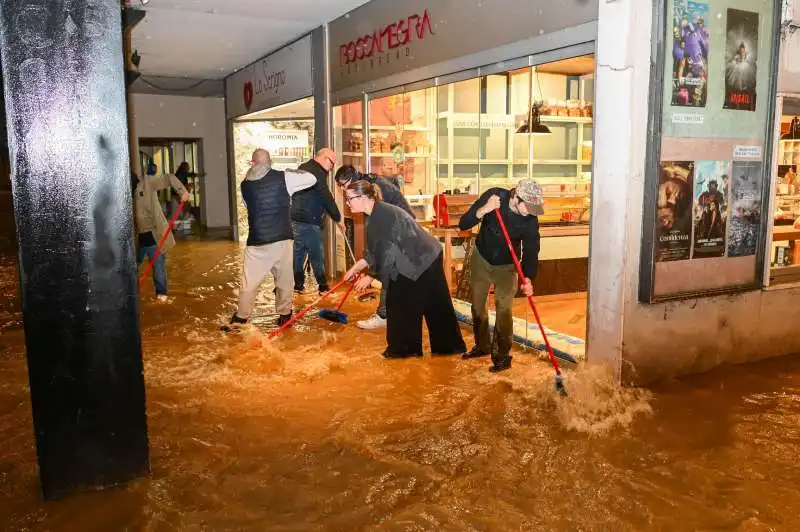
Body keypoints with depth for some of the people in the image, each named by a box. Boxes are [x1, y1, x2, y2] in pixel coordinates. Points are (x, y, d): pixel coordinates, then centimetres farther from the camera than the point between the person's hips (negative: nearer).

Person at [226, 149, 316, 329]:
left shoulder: (245, 184, 7)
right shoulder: (282, 178, -4)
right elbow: (311, 179, 3)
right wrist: (293, 172, 20)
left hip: (256, 240, 2)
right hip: (281, 238, -2)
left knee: (249, 280, 10)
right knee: (284, 279, 13)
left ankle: (241, 317, 15)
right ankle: (284, 314, 20)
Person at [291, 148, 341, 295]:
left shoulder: (303, 168, 17)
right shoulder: (318, 172, -12)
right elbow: (327, 197, -12)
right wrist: (338, 218, -2)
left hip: (295, 218, 9)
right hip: (308, 221, -9)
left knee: (298, 253, 11)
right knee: (316, 255, -1)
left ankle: (298, 284, 16)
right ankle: (323, 287, 6)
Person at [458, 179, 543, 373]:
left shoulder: (530, 219, -24)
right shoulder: (493, 196, -25)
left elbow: (531, 251, -20)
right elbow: (463, 224, -26)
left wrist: (528, 278, -36)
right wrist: (484, 210, -44)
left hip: (506, 266, -1)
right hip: (481, 259, 2)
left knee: (504, 308, -10)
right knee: (477, 305, 11)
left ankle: (503, 355, 3)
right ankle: (482, 346, 29)